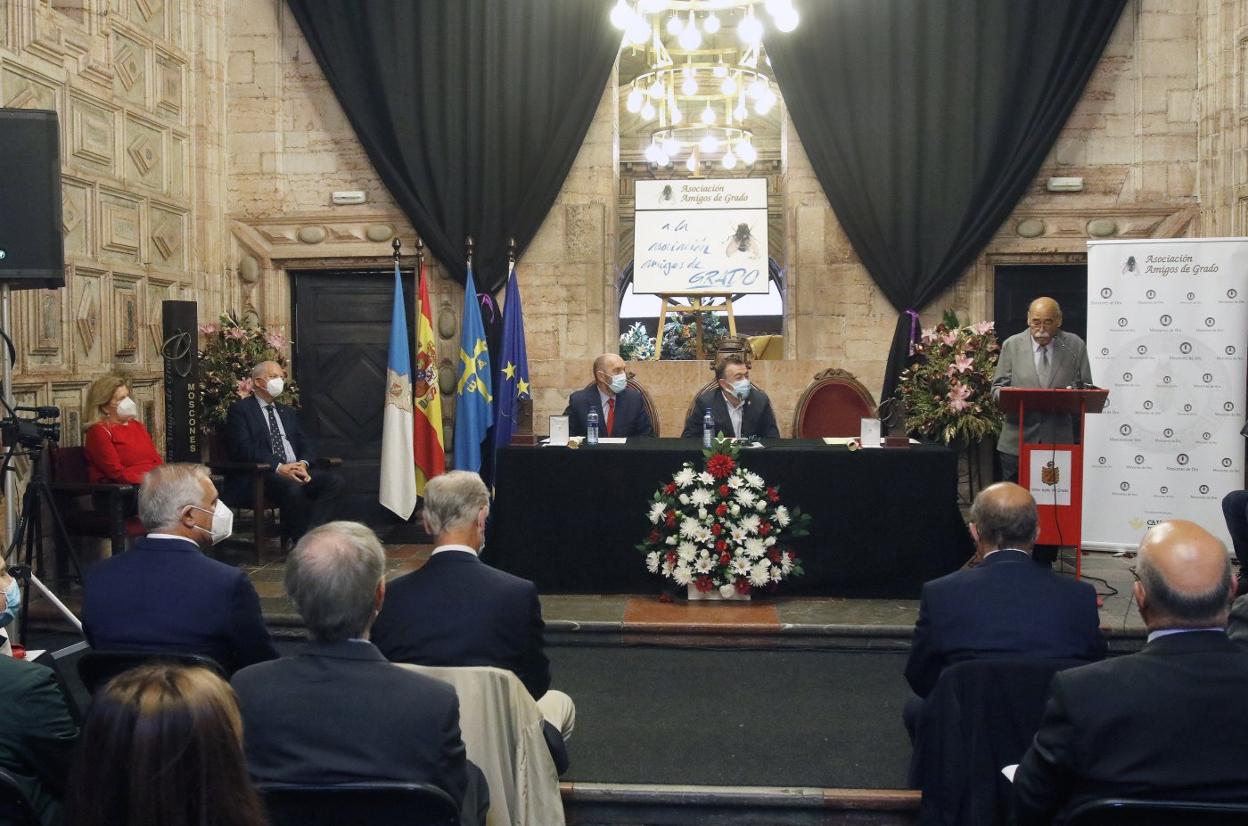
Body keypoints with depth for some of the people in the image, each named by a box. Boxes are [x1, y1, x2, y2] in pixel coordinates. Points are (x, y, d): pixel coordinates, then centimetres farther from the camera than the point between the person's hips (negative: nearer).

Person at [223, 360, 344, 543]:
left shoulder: (287, 411, 25)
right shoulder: (240, 409, 5)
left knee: (334, 480, -19)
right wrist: (279, 467, -21)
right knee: (293, 487, -37)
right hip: (258, 477, -6)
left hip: (295, 471, 6)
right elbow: (244, 448, -10)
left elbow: (306, 445, 17)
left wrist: (303, 464, -7)